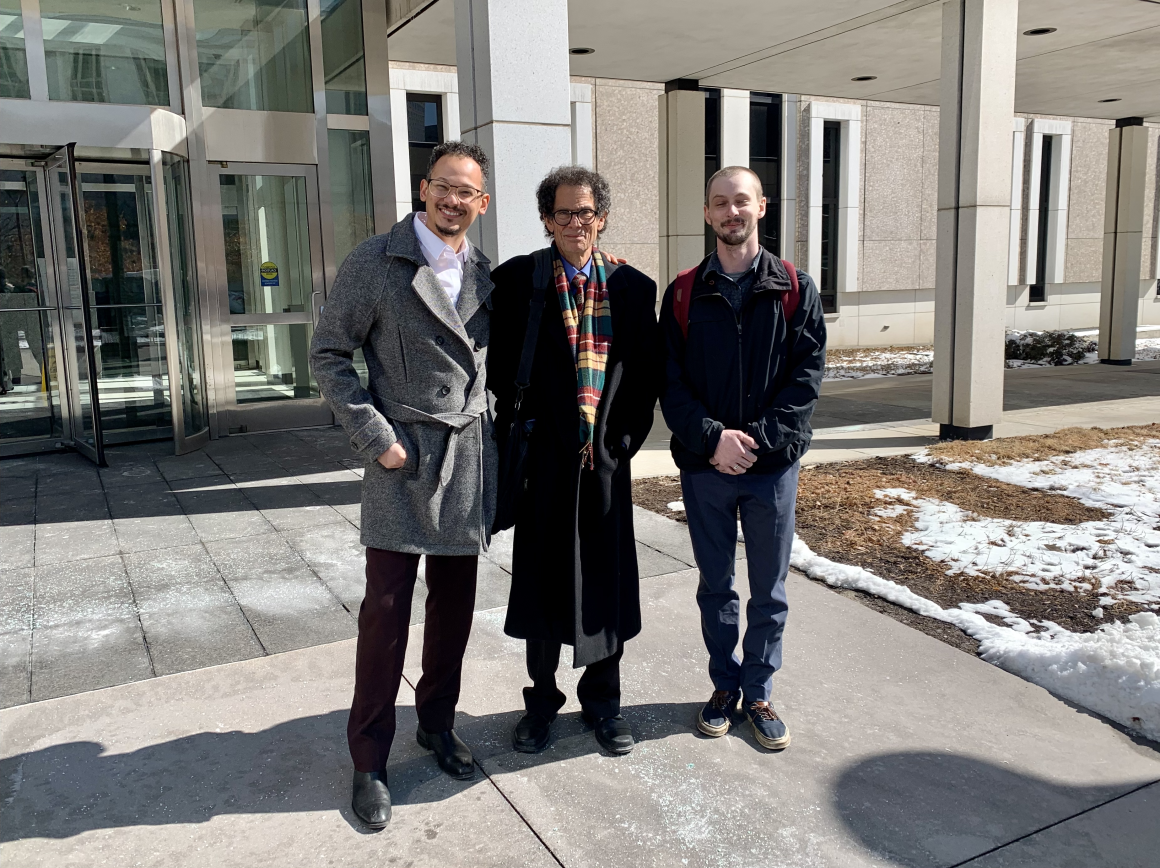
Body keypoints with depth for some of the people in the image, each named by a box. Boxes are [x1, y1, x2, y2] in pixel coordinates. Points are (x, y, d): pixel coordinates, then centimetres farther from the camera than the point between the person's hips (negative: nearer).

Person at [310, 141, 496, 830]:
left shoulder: (484, 272, 9)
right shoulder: (375, 262, -6)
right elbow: (330, 353, -4)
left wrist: (497, 431, 9)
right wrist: (374, 435, -11)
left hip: (470, 456, 5)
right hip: (403, 456, -4)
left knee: (456, 603, 12)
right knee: (387, 608, -2)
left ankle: (438, 721, 32)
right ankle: (370, 760, 14)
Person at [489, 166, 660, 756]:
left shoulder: (632, 287, 4)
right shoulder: (516, 281, -1)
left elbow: (645, 375, 6)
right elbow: (500, 368, 1)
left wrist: (624, 438, -1)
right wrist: (517, 433, -3)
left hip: (605, 460, 2)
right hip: (543, 458, -1)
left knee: (607, 579, 10)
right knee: (542, 576, 10)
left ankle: (601, 699, 30)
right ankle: (542, 699, 29)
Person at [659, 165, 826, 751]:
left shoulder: (795, 290, 1)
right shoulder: (683, 294, 3)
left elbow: (806, 376, -5)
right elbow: (670, 380, -2)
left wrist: (757, 438, -15)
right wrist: (712, 438, -15)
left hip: (772, 464, 0)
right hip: (704, 464, 1)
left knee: (769, 591, 10)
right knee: (716, 587, 13)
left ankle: (758, 692, 26)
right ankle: (725, 685, 30)